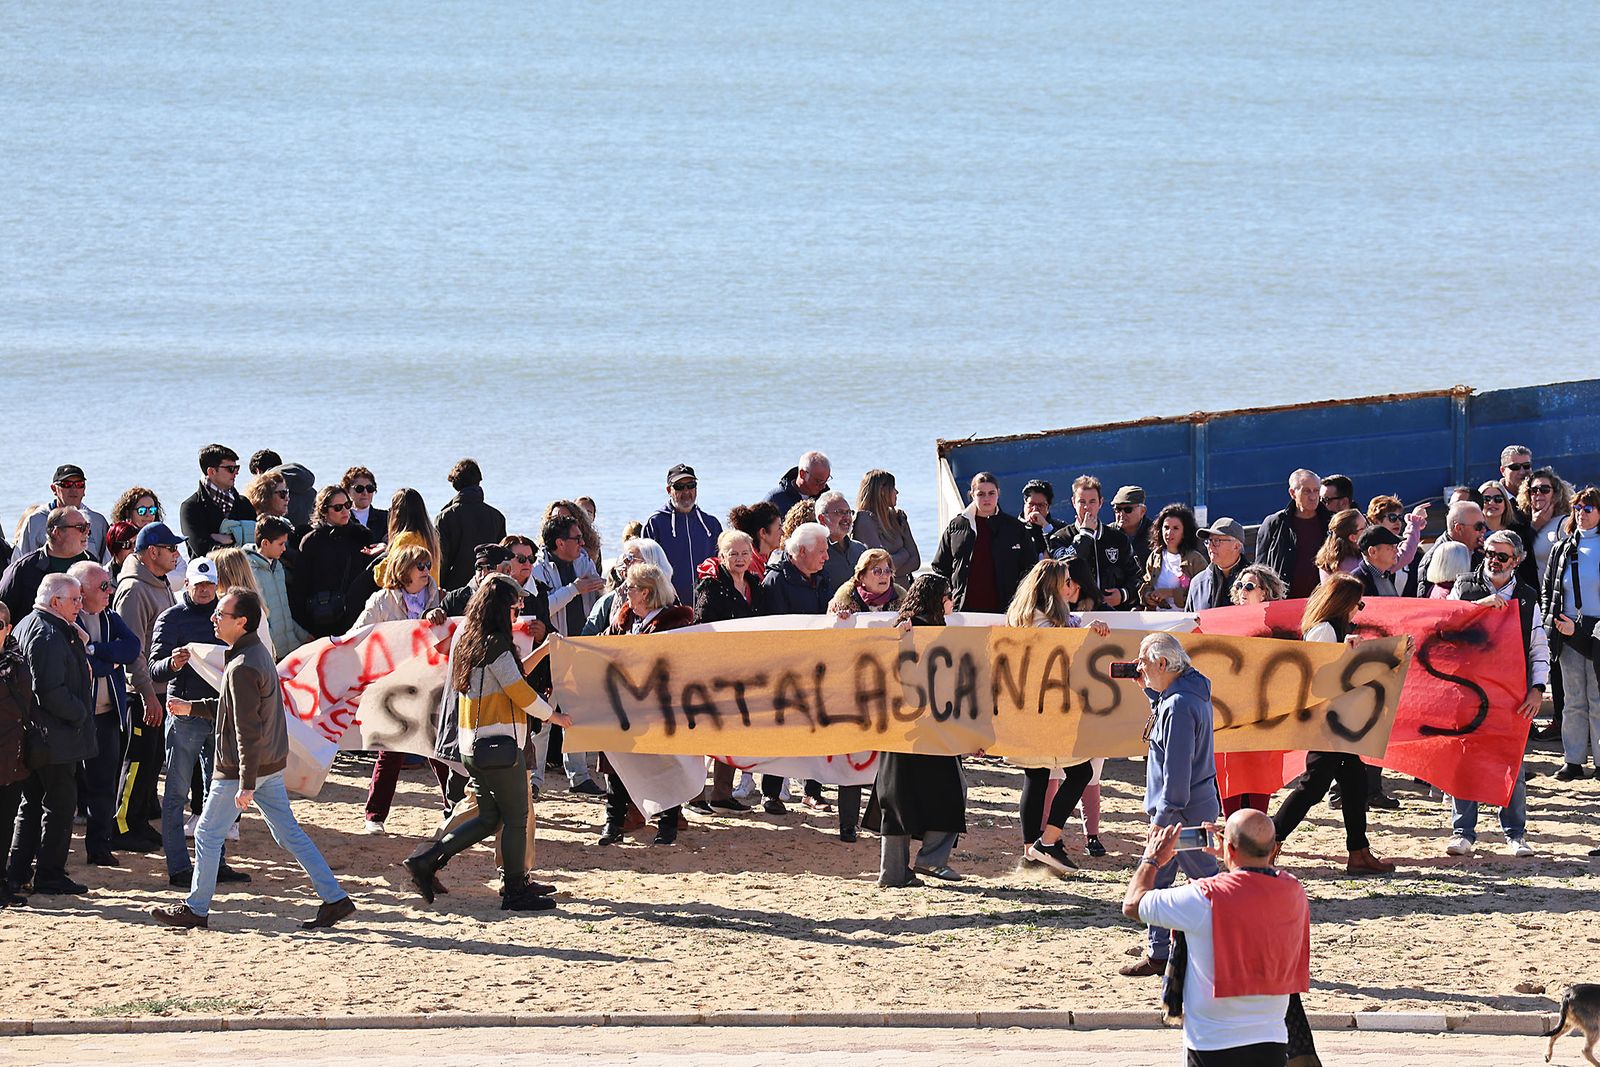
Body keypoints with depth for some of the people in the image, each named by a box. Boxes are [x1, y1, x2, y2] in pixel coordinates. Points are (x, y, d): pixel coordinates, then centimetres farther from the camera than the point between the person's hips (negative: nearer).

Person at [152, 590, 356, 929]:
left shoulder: (243, 667, -22)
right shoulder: (259, 653, 9)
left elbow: (247, 730, -24)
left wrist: (246, 784, -23)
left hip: (241, 767, -10)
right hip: (271, 764, 10)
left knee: (208, 834, 4)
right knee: (288, 832, 12)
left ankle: (196, 910, 14)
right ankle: (335, 899, 9)